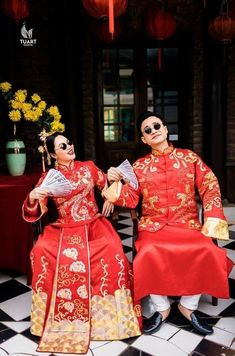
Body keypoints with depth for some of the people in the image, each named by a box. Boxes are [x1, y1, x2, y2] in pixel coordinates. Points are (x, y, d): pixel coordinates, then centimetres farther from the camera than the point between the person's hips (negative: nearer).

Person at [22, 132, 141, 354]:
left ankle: (108, 309, -10)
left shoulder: (88, 167, 7)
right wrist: (32, 197, -24)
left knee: (111, 248, -31)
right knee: (41, 250, -30)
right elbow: (33, 214, -3)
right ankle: (55, 313, -9)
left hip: (94, 224, 0)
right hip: (64, 229, 0)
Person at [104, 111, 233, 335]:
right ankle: (161, 308, -3)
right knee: (150, 254, -31)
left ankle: (188, 305, -2)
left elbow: (210, 187, 3)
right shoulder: (139, 166, 8)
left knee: (207, 252, -28)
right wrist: (116, 183, -14)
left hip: (187, 223, 1)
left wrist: (212, 218, -10)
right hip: (153, 224, 0)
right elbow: (131, 199, 4)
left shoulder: (190, 157, 7)